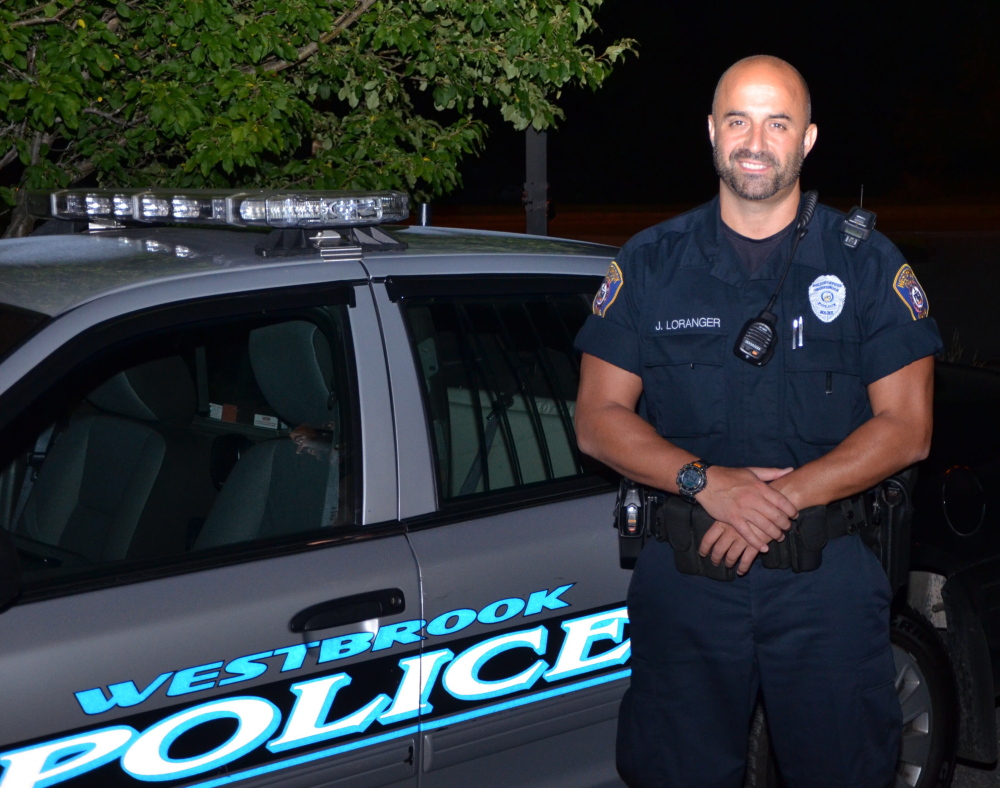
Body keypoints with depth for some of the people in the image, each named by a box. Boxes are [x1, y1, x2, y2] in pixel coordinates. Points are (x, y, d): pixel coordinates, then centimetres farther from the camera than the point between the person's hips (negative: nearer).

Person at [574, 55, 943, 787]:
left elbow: (906, 428, -3)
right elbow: (599, 420, 1)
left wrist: (784, 497, -16)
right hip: (683, 575, 1)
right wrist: (707, 481, -16)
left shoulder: (870, 264, 2)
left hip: (829, 581, -1)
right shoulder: (650, 262, 4)